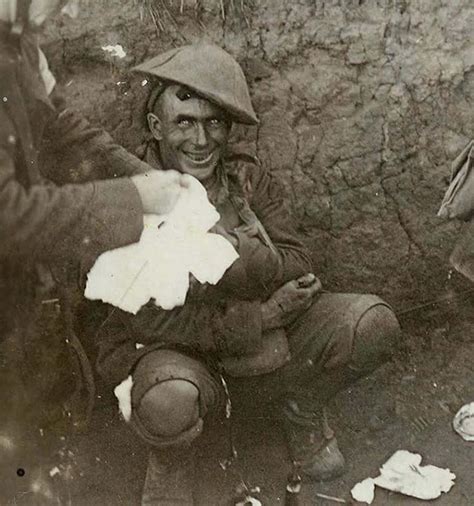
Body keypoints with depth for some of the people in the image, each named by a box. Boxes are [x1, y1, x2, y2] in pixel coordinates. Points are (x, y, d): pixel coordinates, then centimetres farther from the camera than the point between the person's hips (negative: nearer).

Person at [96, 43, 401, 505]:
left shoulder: (251, 178, -2)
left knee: (372, 323, -15)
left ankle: (301, 407, 15)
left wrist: (241, 254, -31)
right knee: (170, 403, -39)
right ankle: (169, 460, 1)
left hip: (265, 345, 4)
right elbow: (148, 321, -21)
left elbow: (298, 270, -9)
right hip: (172, 353, -3)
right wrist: (261, 316, -22)